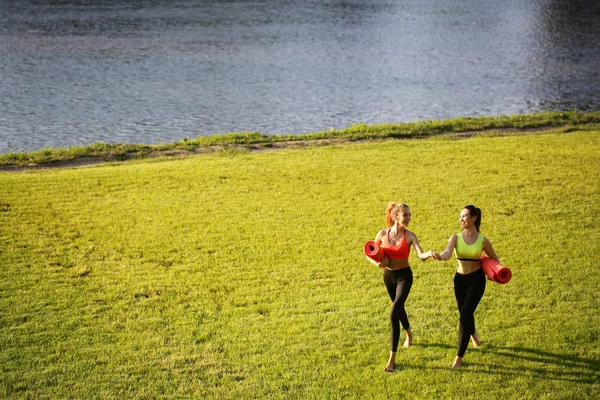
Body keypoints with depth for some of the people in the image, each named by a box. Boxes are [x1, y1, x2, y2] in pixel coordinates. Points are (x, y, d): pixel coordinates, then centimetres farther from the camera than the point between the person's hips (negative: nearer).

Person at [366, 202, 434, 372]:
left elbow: (421, 255, -27)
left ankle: (392, 359, -12)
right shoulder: (383, 234, -7)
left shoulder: (410, 236, -14)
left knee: (394, 314, -16)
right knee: (399, 307, 25)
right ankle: (409, 334, 57)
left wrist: (430, 254, -48)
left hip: (404, 276, -4)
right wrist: (377, 263, -17)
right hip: (388, 275, 4)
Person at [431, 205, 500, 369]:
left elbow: (494, 259, 8)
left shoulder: (483, 241, -9)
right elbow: (447, 253, -26)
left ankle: (459, 357, -3)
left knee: (465, 316, -11)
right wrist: (438, 256, -48)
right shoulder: (455, 238, -7)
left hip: (476, 279, -3)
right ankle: (473, 334, 55)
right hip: (460, 279, 3)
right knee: (465, 314, 19)